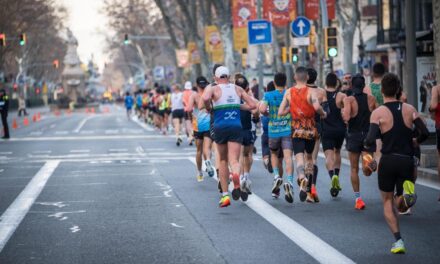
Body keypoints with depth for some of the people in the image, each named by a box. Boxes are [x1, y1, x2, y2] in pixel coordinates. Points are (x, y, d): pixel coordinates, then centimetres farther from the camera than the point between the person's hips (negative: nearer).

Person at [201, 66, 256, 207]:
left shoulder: (213, 89, 1)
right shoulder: (238, 89, 10)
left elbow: (205, 98, -21)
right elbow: (252, 105, 11)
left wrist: (208, 108, -2)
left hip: (220, 127, -1)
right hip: (236, 127, 1)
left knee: (223, 160, 15)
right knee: (234, 160, -6)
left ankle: (225, 194, 16)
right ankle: (236, 174, -43)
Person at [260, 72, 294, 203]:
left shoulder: (268, 95, 0)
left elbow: (262, 109, -15)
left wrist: (268, 114, 6)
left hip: (273, 131, 1)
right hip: (288, 130, -1)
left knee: (274, 155, 23)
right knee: (288, 157, -11)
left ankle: (277, 176, 1)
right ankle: (289, 182, -31)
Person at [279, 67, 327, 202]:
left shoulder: (288, 92, 0)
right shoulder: (311, 91, -8)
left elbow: (280, 112, 0)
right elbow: (316, 106, -26)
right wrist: (323, 113, -6)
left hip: (296, 129, 0)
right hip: (310, 129, 0)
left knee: (299, 157, -8)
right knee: (309, 157, 19)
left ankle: (302, 178, -38)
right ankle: (308, 186, 12)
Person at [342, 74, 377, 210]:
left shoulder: (349, 99, -10)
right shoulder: (371, 99, 0)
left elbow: (346, 117, -23)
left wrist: (343, 114, -1)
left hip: (354, 136, -2)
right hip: (369, 135, 2)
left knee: (354, 169, 12)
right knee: (367, 171, 4)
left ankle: (358, 198, 10)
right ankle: (369, 161, -30)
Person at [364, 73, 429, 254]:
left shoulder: (378, 113, -7)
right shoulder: (409, 109, 2)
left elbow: (370, 141, -16)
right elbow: (424, 133, -1)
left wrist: (367, 144, 8)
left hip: (388, 161, -2)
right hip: (407, 160, 2)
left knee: (387, 201, 16)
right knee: (403, 204, 16)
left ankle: (398, 240, 4)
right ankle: (407, 189, -21)